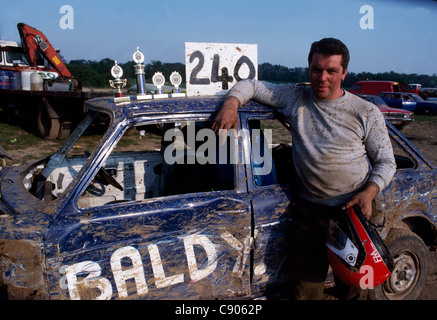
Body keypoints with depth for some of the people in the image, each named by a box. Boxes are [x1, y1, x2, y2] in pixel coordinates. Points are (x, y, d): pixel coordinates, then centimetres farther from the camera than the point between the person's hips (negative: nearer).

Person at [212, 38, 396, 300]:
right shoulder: (295, 98, 3)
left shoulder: (366, 113, -1)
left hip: (356, 208, 0)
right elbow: (251, 85, 8)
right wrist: (232, 103, -13)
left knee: (354, 286, 14)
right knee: (307, 285, 9)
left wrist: (369, 193, -15)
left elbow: (386, 162, 3)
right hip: (311, 210, 1)